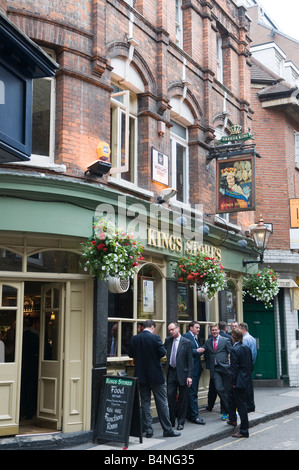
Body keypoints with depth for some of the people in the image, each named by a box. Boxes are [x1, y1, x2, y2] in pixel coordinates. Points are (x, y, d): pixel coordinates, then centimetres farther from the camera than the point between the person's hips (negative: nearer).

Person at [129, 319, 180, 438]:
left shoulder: (134, 338, -1)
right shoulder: (155, 337, -14)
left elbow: (131, 354, 5)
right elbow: (162, 353, -14)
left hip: (141, 375, 4)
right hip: (156, 375, -4)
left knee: (145, 402, 10)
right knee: (162, 402, 5)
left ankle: (148, 429, 11)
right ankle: (167, 429, 10)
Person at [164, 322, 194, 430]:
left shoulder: (186, 342, -6)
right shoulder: (168, 341, 7)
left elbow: (190, 360, -7)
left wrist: (189, 376, -12)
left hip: (182, 373, -3)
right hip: (171, 372, 3)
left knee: (183, 399, 5)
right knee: (170, 396, 3)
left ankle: (181, 422, 16)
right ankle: (171, 420, 17)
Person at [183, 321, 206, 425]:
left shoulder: (195, 338, 20)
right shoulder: (186, 336, -10)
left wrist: (199, 352, 3)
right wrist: (196, 351, -19)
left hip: (197, 369, 10)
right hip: (191, 369, -10)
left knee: (193, 392, 14)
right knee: (192, 392, -6)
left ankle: (190, 415, 21)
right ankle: (194, 416, -3)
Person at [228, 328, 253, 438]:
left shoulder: (235, 350, -19)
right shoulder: (247, 348, 5)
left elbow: (234, 367, -19)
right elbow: (251, 364, 11)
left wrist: (234, 382, -12)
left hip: (239, 380, -9)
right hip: (246, 378, 9)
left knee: (241, 404, -2)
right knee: (231, 396, 27)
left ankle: (244, 431, 5)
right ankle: (232, 419, 40)